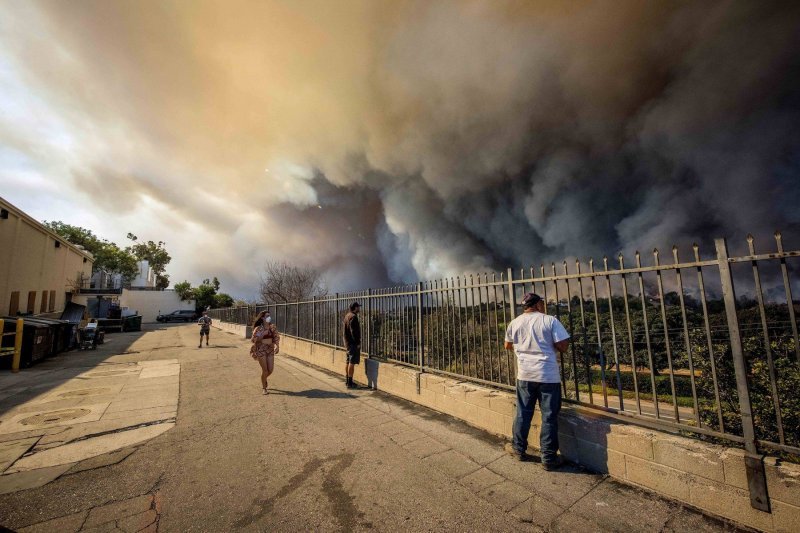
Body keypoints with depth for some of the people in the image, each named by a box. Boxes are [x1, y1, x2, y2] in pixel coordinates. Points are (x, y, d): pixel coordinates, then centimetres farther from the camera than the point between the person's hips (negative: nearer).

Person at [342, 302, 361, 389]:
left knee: (348, 362, 16)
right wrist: (358, 342, -16)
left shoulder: (347, 316, 14)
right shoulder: (353, 317, -17)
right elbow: (354, 331, -21)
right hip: (353, 343, -10)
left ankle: (347, 380, 24)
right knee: (352, 362, -5)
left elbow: (343, 330, 18)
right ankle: (350, 383, -1)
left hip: (347, 343, 10)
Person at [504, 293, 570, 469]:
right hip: (548, 375, -3)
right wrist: (551, 346, 10)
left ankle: (519, 449, 28)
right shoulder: (550, 320, -8)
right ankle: (549, 458, 19)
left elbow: (507, 345, 16)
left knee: (523, 414, 15)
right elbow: (563, 346, -11)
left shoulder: (515, 323, 3)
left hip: (525, 375, 3)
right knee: (549, 417, 9)